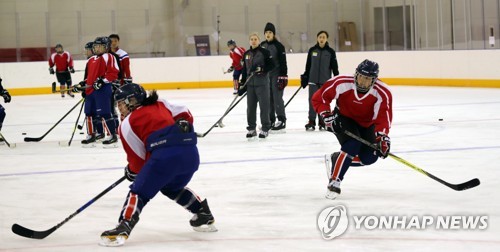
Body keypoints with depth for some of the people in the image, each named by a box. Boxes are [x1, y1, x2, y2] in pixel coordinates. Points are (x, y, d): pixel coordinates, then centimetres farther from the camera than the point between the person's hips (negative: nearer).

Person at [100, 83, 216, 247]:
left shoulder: (127, 124, 12)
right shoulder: (160, 104, 27)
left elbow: (138, 158, 13)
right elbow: (185, 114, 20)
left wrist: (132, 172, 31)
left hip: (165, 155, -7)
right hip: (191, 153, 7)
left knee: (139, 191, 2)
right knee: (172, 187, 32)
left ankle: (123, 229, -14)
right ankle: (204, 216, 32)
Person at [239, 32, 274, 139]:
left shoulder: (264, 52, -4)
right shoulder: (246, 54, 10)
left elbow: (271, 65, -7)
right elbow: (244, 70, 13)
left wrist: (262, 69, -23)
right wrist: (242, 84, 9)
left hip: (262, 83, -5)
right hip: (250, 83, 5)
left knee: (264, 105, -2)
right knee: (250, 106, 7)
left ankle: (265, 128, 4)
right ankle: (251, 128, 16)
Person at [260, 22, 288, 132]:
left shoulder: (278, 45, -8)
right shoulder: (262, 45, 10)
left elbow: (283, 62, -11)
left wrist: (283, 77, -16)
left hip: (276, 75, -6)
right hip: (265, 75, 6)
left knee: (277, 97, -8)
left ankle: (282, 121, -3)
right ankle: (271, 120, 16)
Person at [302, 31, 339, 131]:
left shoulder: (330, 51, -1)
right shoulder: (312, 50, 3)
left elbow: (334, 67, 2)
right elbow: (308, 65, 9)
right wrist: (305, 78, 8)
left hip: (325, 80, -1)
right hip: (313, 80, 1)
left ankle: (322, 122, 13)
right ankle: (311, 122, 5)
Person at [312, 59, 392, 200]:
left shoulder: (382, 93, -27)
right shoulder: (341, 83, -30)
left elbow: (383, 118, -28)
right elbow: (319, 98, -19)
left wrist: (382, 137, -42)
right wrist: (327, 116, -26)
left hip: (366, 124, 3)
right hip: (344, 118, -3)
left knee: (370, 156, -11)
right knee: (352, 145, -29)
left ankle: (335, 160, 11)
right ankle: (334, 183, -22)